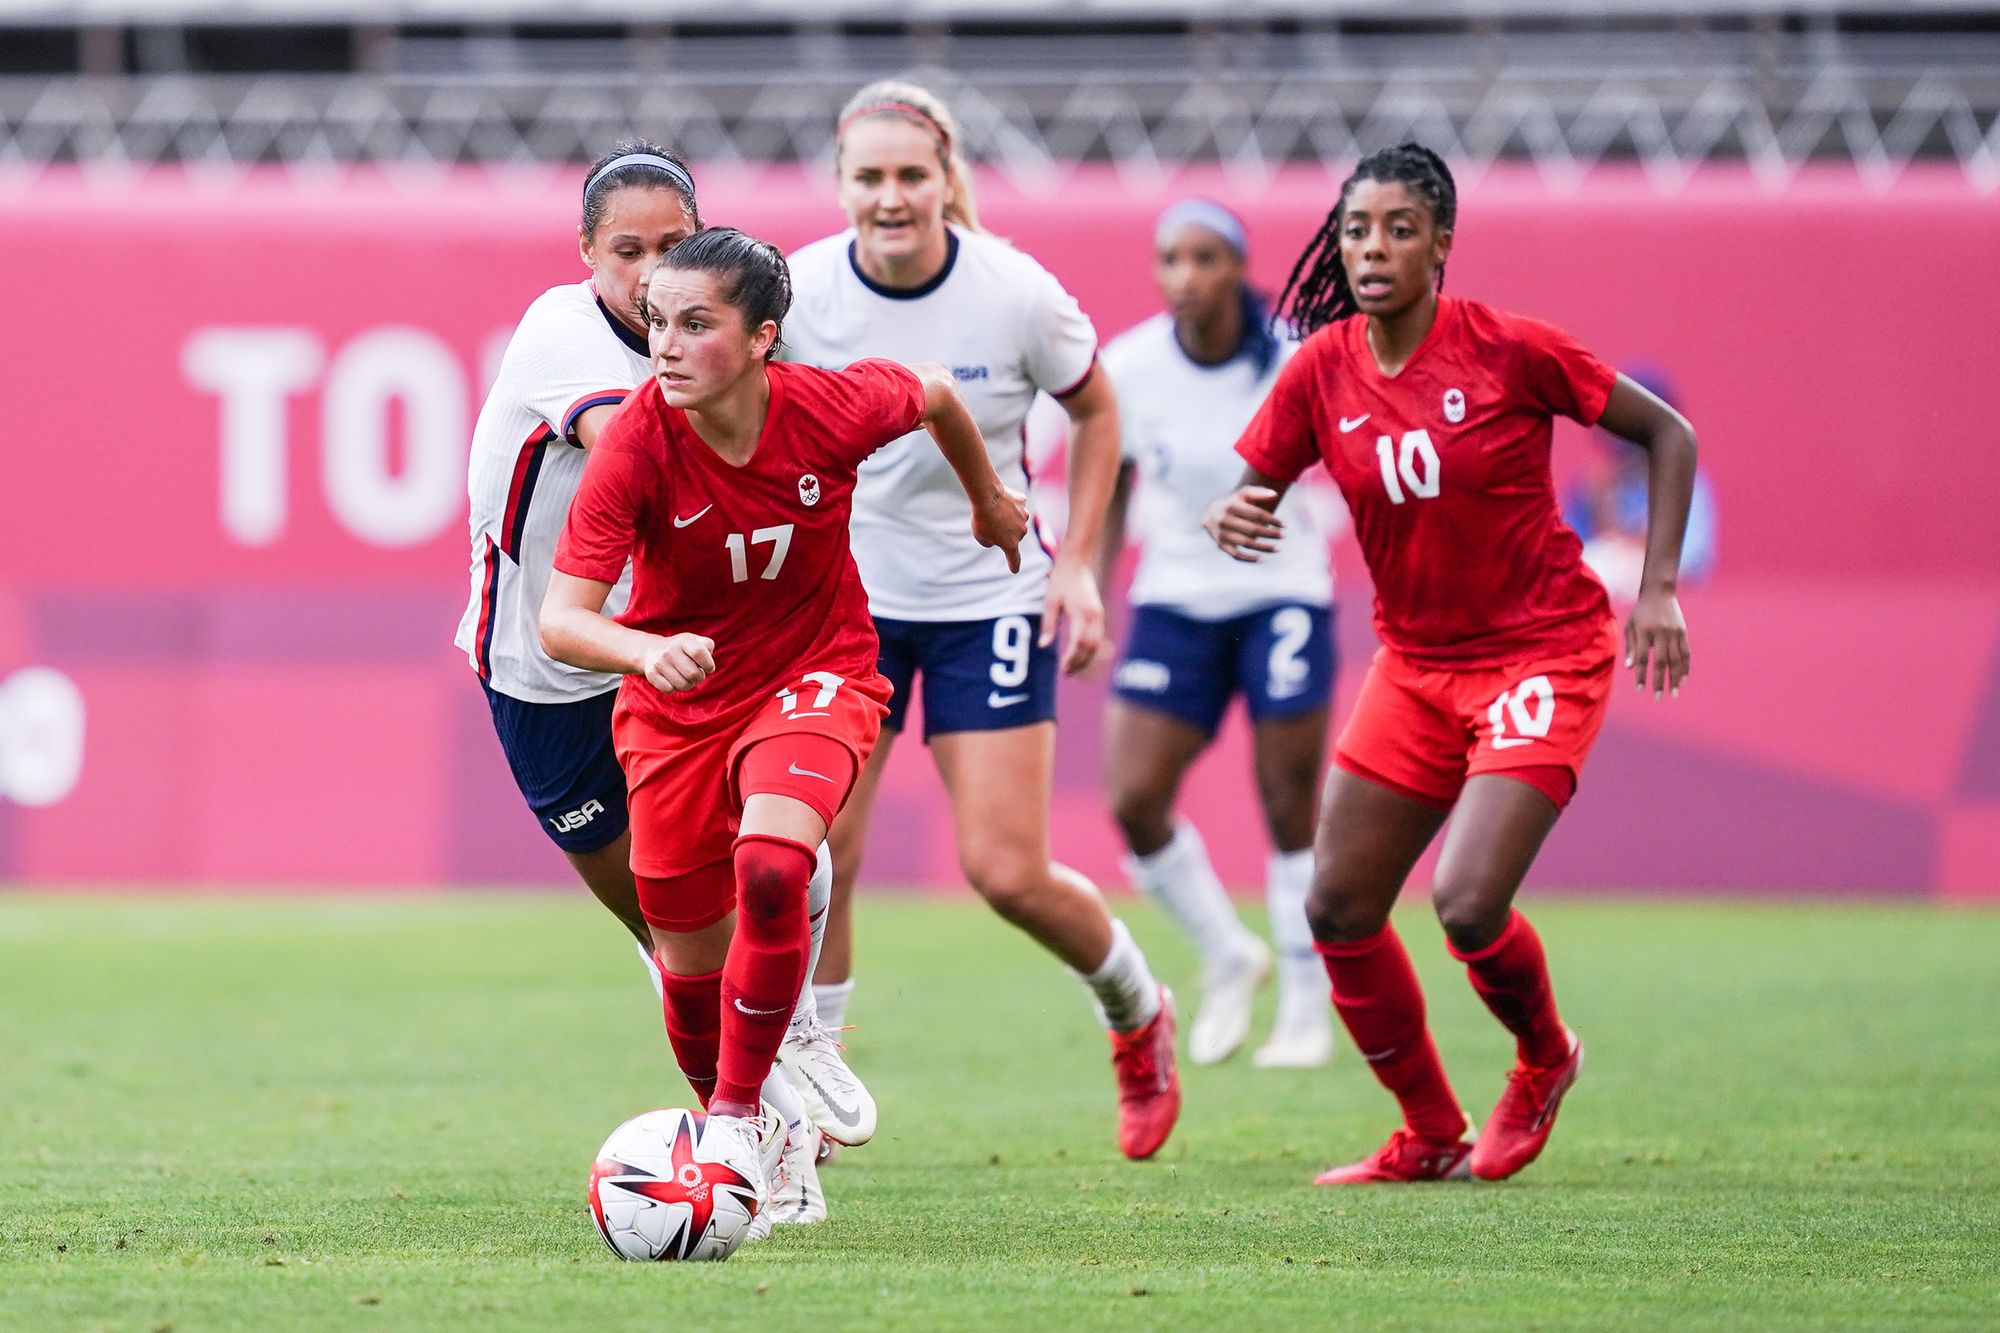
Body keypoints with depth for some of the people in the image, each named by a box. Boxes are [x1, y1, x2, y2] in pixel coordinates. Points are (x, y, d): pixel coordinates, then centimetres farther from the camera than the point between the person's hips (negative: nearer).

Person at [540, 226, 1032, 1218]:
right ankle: (733, 1128, 35)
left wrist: (988, 498, 21)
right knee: (691, 966, 6)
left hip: (815, 673, -1)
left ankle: (741, 1116, -14)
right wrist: (647, 651, -51)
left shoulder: (835, 408, -22)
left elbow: (935, 394, 3)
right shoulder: (634, 445, -25)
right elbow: (561, 620, -29)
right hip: (676, 701, 1)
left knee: (769, 871, -29)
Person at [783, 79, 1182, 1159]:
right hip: (848, 594, 2)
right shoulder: (801, 292, -14)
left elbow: (1094, 412, 3)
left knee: (1006, 872, -6)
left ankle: (1138, 1011, 25)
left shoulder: (1017, 296, -16)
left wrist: (1077, 564, -4)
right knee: (814, 858, -8)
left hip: (989, 597, -2)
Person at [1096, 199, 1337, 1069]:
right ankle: (1228, 958, 16)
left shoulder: (1296, 362, -14)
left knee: (1291, 813, -3)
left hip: (1281, 595, -2)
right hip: (1175, 598, 2)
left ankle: (1306, 1014, 13)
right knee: (1135, 802, -9)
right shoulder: (1126, 369, -8)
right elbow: (1109, 489, 6)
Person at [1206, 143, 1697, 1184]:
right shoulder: (1322, 370, -4)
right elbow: (1244, 493, 1)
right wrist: (1228, 521, -24)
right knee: (1338, 911, 2)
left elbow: (1667, 433, -5)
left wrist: (1658, 588, -11)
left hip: (1544, 654, -5)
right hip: (1416, 661, 5)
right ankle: (1431, 1137, 20)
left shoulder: (1509, 350, -15)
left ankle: (1544, 1060, 14)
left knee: (1468, 905, -19)